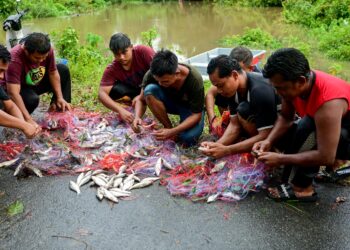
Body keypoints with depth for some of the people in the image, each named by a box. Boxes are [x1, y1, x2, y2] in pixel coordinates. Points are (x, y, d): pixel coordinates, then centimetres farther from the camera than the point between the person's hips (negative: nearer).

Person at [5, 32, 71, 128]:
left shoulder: (47, 50, -23)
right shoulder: (15, 59, -38)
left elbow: (53, 73, -10)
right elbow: (13, 93, -43)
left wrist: (60, 98, -18)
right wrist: (28, 119, -48)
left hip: (38, 82, 6)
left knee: (63, 70, -9)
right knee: (32, 99, -37)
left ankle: (61, 109, -1)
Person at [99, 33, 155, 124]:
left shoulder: (143, 51, -28)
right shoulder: (112, 69, -21)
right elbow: (102, 93, -29)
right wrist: (121, 110, -46)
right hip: (134, 89, 2)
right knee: (114, 90, -27)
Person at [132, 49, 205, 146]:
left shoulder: (194, 79, -34)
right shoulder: (151, 74, -27)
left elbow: (196, 114, -26)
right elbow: (142, 100, -11)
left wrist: (172, 132, -38)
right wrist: (137, 117, -33)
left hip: (190, 108, -3)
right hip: (170, 102, 4)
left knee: (188, 138, -34)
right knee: (150, 90, -30)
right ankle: (168, 127, -12)